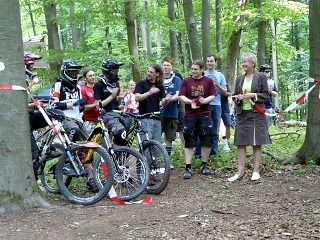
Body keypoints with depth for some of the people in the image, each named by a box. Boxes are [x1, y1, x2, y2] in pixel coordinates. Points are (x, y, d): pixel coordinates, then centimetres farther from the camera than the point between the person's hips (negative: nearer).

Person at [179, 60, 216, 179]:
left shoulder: (208, 81, 6)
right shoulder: (186, 81, 6)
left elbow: (212, 96, 1)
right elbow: (181, 96, -2)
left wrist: (204, 101, -20)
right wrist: (190, 102, -21)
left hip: (205, 115, 1)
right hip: (190, 116, 0)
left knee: (206, 141, 2)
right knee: (189, 142, 0)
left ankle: (203, 165, 18)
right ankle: (188, 168, 3)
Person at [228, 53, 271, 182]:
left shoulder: (261, 77, 1)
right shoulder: (239, 79, 14)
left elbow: (266, 95, -1)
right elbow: (235, 95, 17)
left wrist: (252, 95, -15)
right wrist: (237, 98, -5)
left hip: (256, 113, -4)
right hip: (242, 114, 4)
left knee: (256, 143, 0)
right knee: (240, 143, 2)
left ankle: (256, 171, 6)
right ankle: (240, 171, 5)